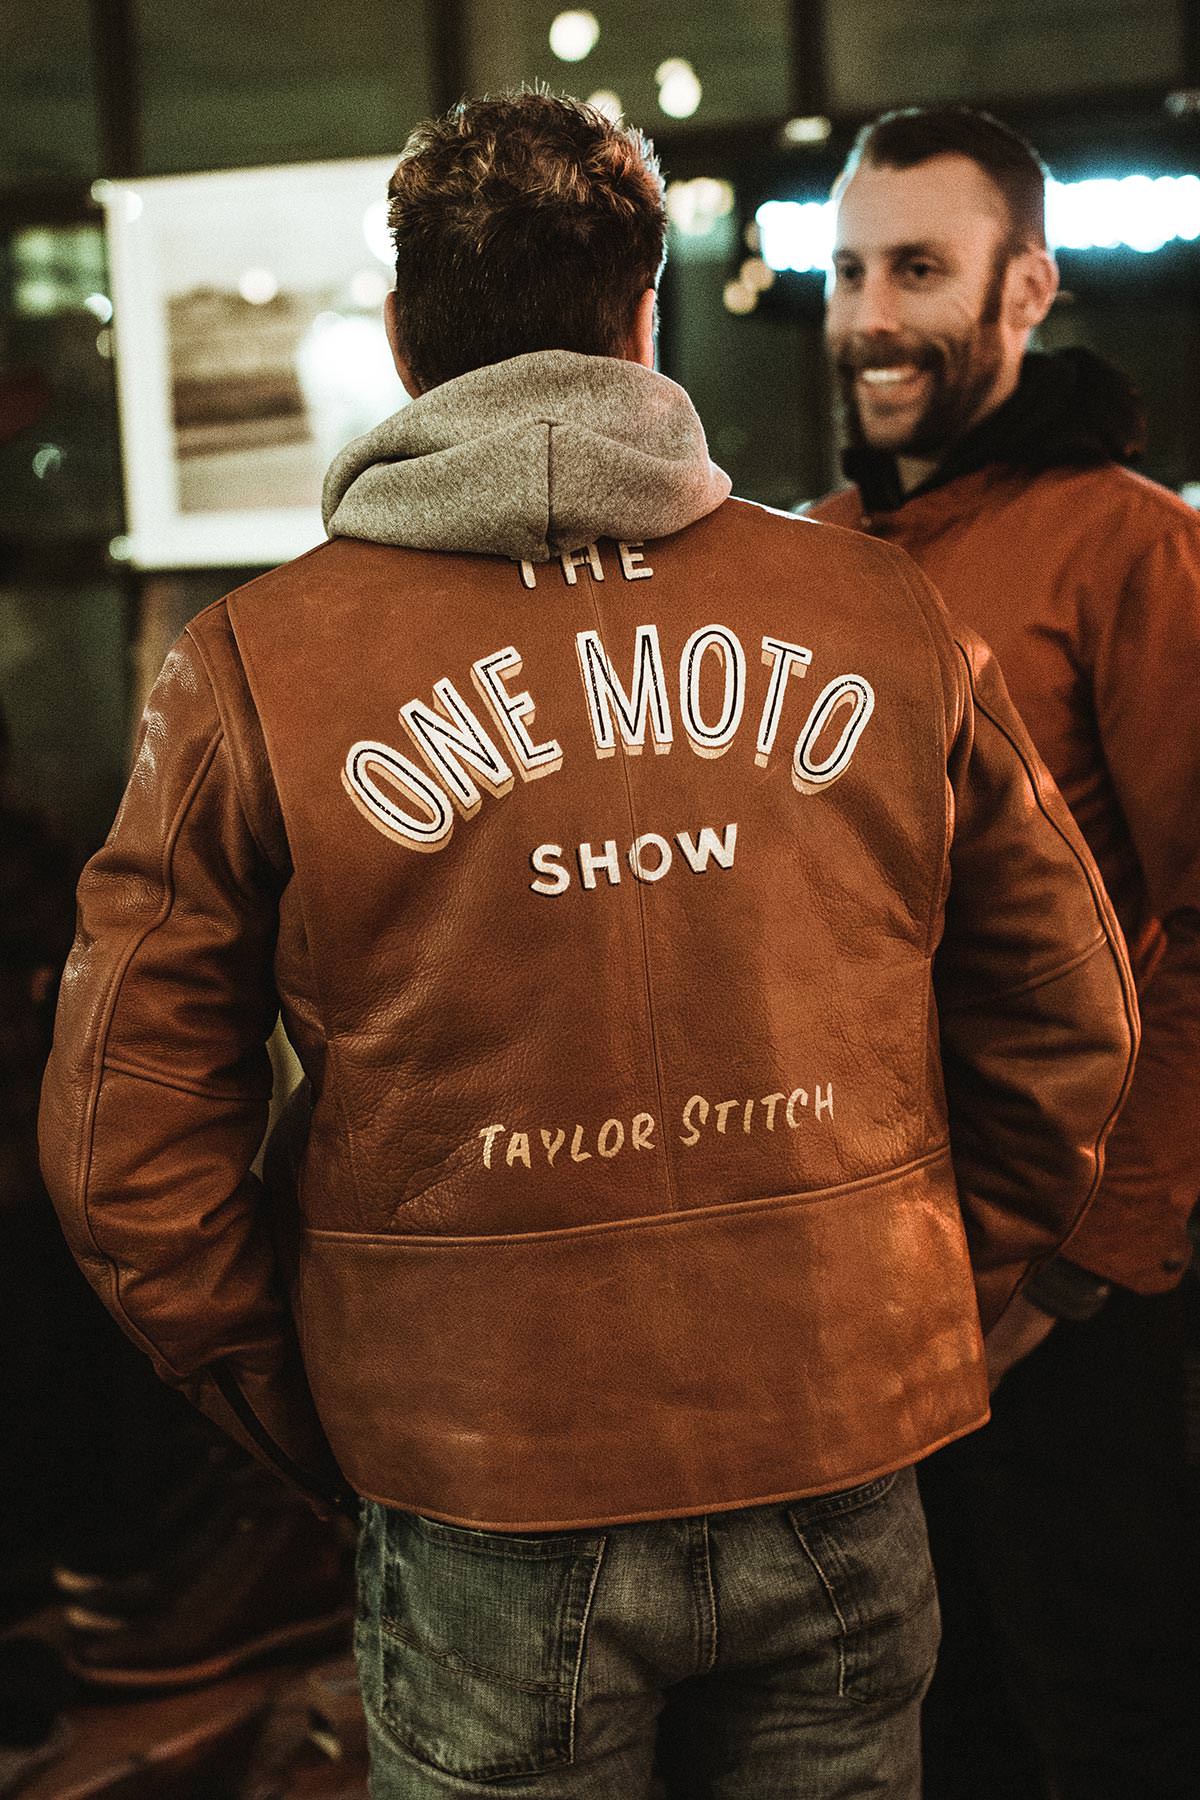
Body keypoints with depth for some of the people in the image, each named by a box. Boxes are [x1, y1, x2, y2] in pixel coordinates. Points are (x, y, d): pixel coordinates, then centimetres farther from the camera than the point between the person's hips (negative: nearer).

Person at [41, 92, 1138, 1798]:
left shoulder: (255, 665, -6)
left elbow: (128, 1154, -5)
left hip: (485, 1497, -1)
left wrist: (312, 1412, 6)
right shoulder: (883, 615, -1)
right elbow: (1069, 1026, 6)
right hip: (842, 1468, 2)